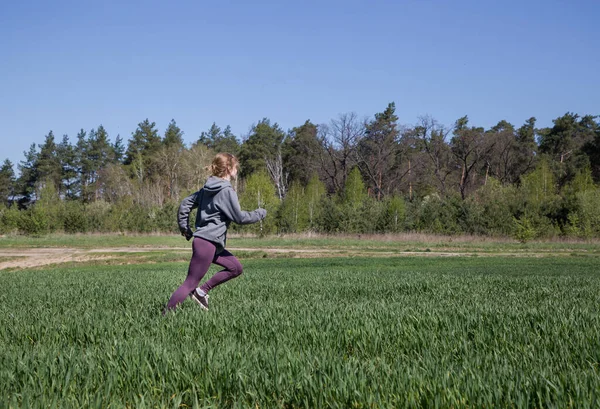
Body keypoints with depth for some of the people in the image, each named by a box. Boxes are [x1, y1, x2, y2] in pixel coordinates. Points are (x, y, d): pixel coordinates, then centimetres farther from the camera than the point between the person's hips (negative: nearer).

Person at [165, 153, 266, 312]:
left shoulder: (208, 188, 12)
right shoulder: (227, 190, -14)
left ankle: (202, 291, 15)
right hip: (207, 243, -10)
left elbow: (186, 203, 15)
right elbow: (239, 217, -12)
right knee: (190, 284, -6)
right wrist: (260, 214, 3)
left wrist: (184, 226, 19)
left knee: (236, 268, 16)